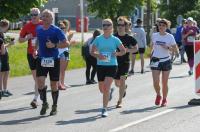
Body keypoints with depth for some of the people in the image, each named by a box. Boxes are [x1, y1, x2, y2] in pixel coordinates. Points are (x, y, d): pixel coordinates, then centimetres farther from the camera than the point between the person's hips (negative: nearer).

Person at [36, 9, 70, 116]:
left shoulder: (56, 30, -8)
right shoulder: (38, 29, 7)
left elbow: (66, 43, -12)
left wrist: (54, 45, -22)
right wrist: (36, 50, 13)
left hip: (53, 61, -3)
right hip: (41, 60, 3)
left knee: (54, 84, 6)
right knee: (40, 81, -11)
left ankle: (54, 106, 20)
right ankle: (44, 103, 8)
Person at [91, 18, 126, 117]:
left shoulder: (115, 40, -1)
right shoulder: (98, 39, 1)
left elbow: (123, 51, 7)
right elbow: (92, 52, 3)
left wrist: (116, 53, -13)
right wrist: (98, 56, -18)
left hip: (112, 66, -2)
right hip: (100, 65, 3)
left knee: (106, 88, -15)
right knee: (101, 89, 13)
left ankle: (104, 109, -8)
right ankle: (109, 92, 49)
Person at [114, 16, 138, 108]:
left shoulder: (129, 38, -5)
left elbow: (136, 48, 4)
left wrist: (128, 50, -14)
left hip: (125, 62, -3)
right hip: (115, 62, 3)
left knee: (122, 80, -13)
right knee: (117, 83, 10)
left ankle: (120, 101, -6)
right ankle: (124, 87, 47)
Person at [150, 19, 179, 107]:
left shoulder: (170, 37, -5)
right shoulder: (154, 35, 2)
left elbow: (176, 51, -5)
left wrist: (168, 47, -20)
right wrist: (151, 54, 10)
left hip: (166, 61, -1)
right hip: (155, 61, 1)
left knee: (165, 83, 2)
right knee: (156, 82, -8)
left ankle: (164, 99, 21)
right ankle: (158, 95, 20)